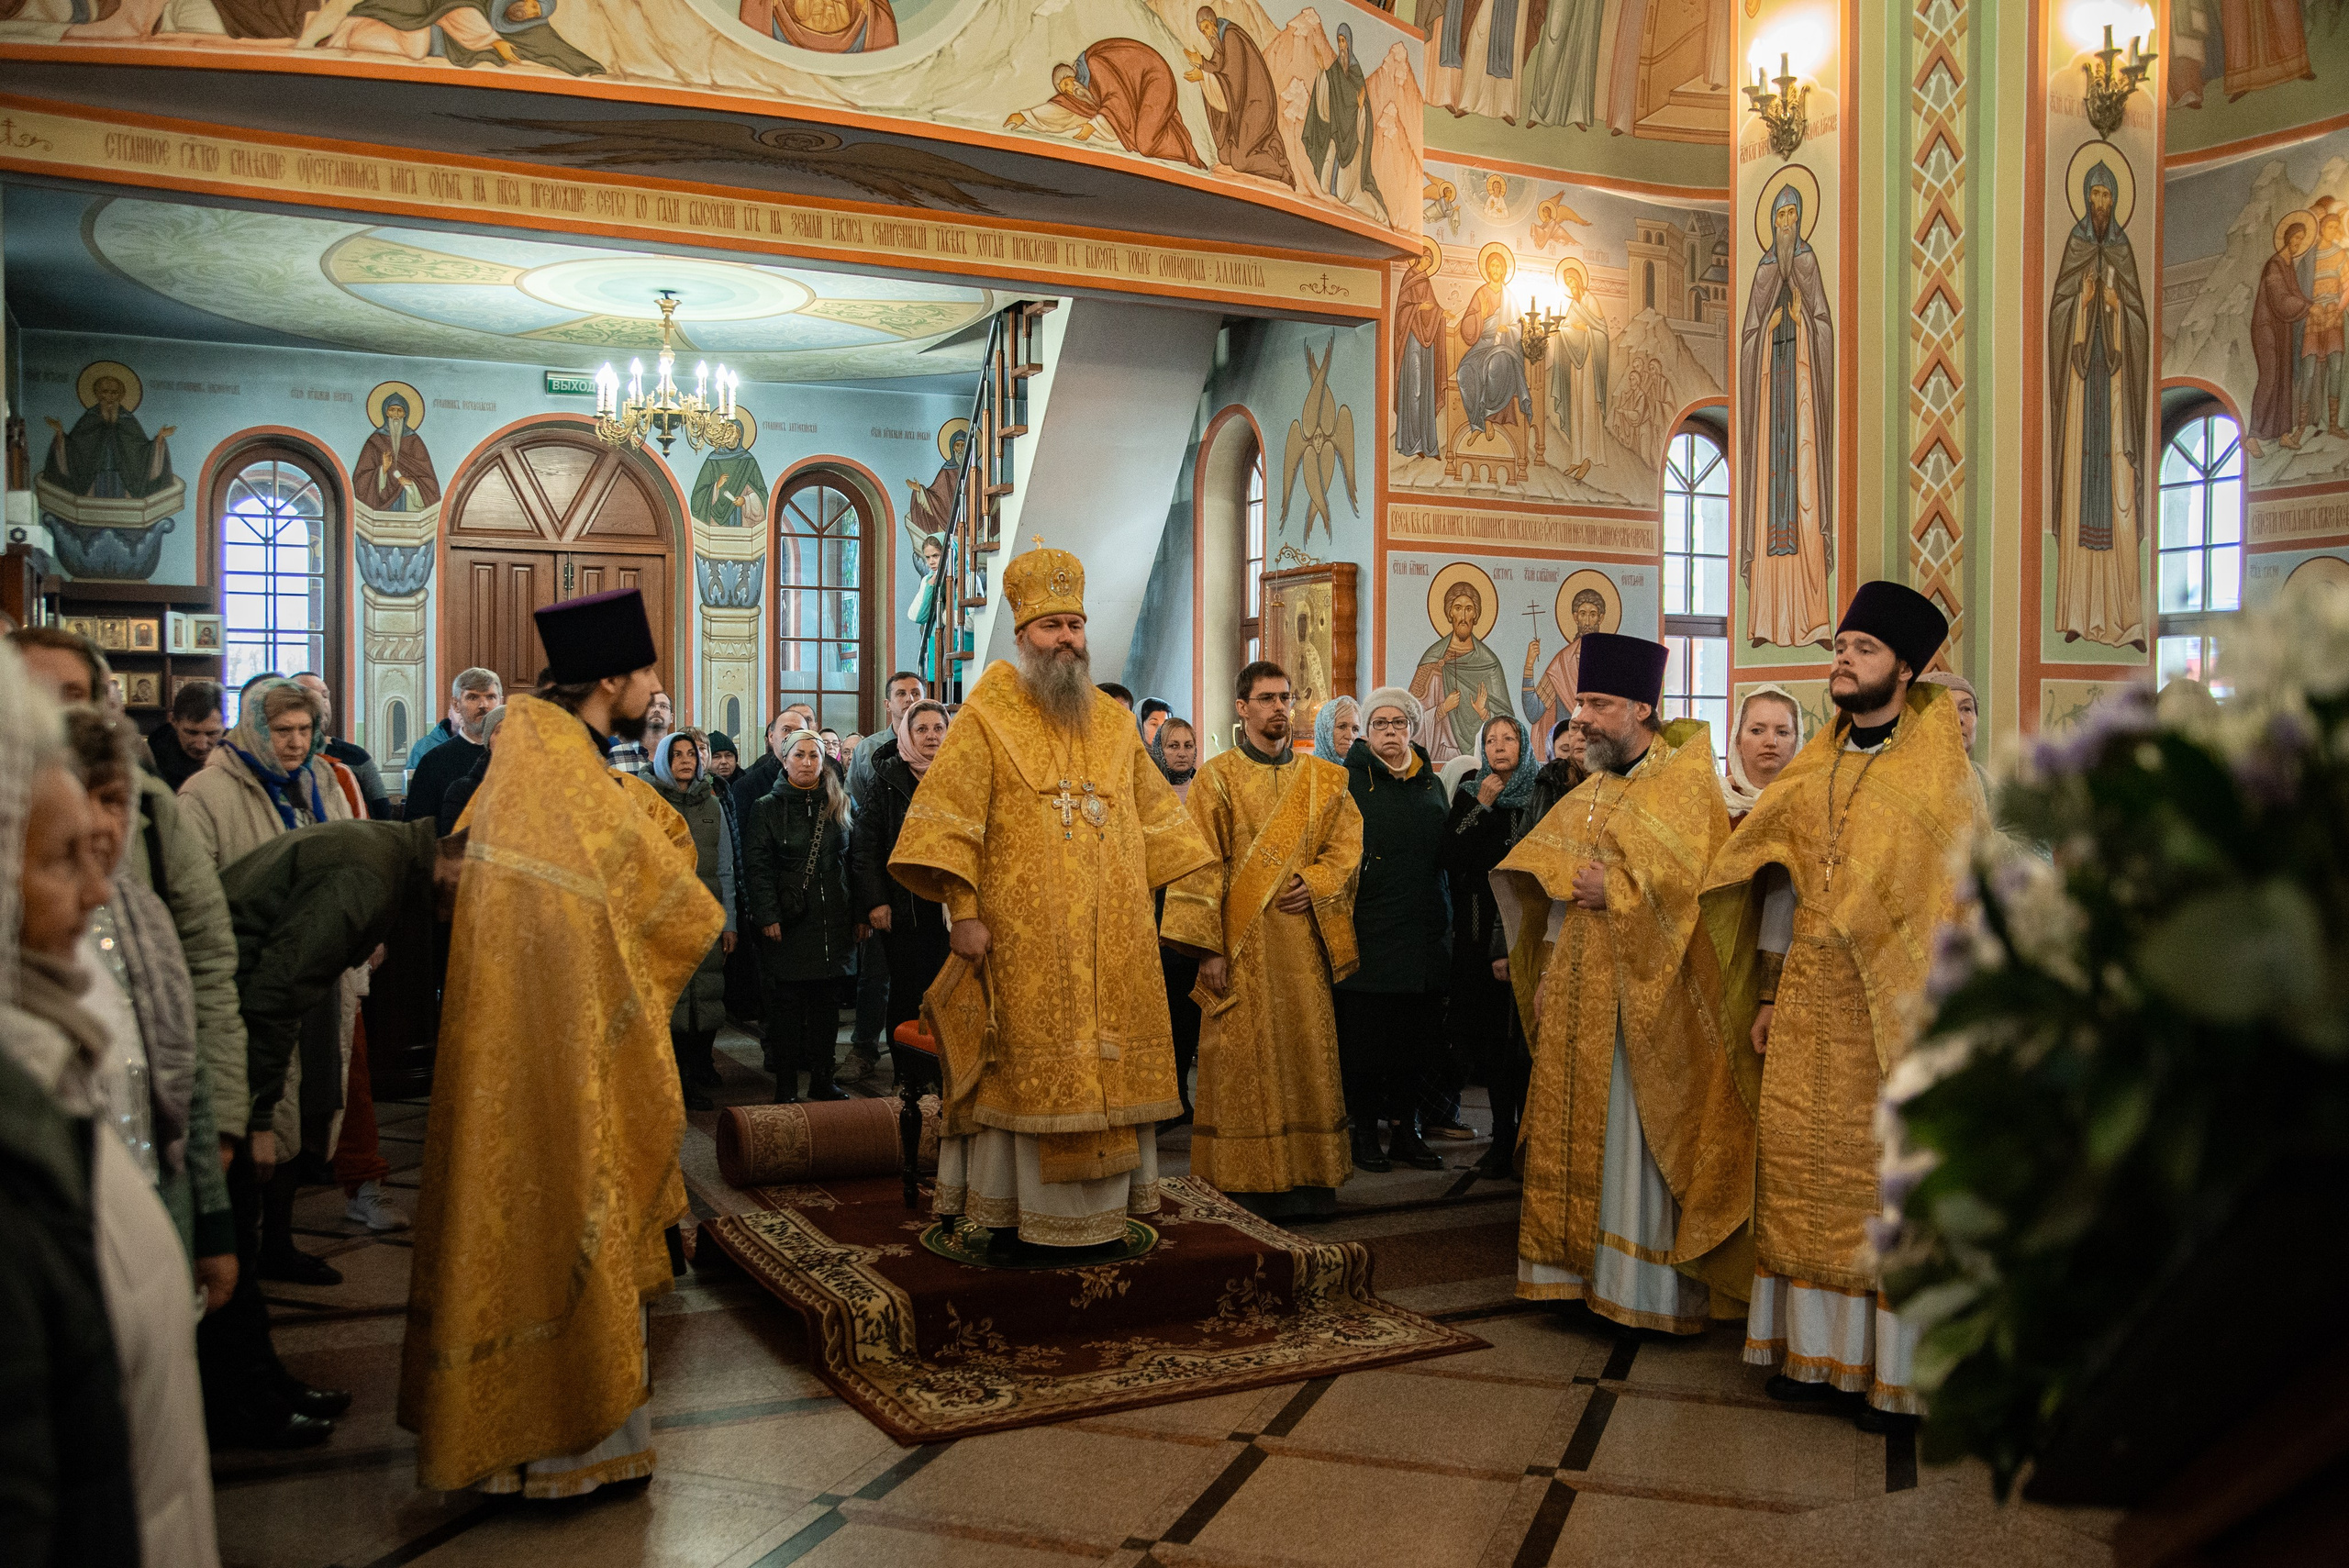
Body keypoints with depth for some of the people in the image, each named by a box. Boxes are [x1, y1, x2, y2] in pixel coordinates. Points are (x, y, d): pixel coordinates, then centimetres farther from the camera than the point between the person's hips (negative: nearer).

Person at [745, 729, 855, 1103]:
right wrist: (767, 915, -14)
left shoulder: (839, 806, 11)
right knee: (786, 1003, 0)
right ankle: (786, 1085, 7)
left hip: (833, 921, 3)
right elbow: (756, 866, -5)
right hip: (788, 922, -3)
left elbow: (855, 862, 11)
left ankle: (822, 1079, 16)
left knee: (827, 1002, 6)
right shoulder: (769, 808, 1)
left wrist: (858, 914, 5)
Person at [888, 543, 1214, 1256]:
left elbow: (1159, 819, 18)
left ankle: (1101, 1211, 16)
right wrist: (963, 912, -15)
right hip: (1023, 938, -4)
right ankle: (1008, 1216, 9)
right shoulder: (987, 718, -1)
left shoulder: (1114, 722, 13)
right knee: (1025, 1066, -2)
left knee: (1108, 1064, 6)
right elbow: (946, 819, -8)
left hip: (1113, 938, 5)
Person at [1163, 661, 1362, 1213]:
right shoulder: (1217, 779, 1)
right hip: (1241, 943, -3)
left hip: (1304, 941, 3)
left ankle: (1313, 1175, 13)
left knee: (1308, 1054, 5)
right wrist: (1207, 946, -11)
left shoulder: (1322, 779, 12)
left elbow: (1348, 843, 11)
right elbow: (1200, 867, -4)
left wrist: (1316, 882, -9)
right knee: (1245, 1060, -1)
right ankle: (1248, 1180, 5)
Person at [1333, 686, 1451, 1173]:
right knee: (1364, 1036, -1)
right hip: (1367, 928, -4)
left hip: (1421, 931, 4)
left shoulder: (1431, 785, 14)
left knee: (1411, 1037, 8)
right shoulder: (1350, 781, -1)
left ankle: (1405, 1129, 17)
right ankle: (1364, 1132, 10)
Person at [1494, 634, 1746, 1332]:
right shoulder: (1589, 793, 14)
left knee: (1640, 1138, -3)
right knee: (1578, 1135, 9)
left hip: (1647, 992, -7)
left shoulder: (1687, 784, -7)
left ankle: (1651, 1287, 6)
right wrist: (1550, 969, 11)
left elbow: (1695, 885, -17)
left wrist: (1612, 893, -14)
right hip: (1579, 995, 7)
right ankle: (1581, 1273, 18)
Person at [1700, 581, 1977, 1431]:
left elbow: (1961, 904, -6)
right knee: (1801, 1171, 6)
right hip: (1806, 1002, 5)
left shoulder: (1944, 777, -4)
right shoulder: (1810, 771, 11)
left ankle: (1893, 1370, 11)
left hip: (1893, 1009, -5)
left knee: (1890, 1175, 0)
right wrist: (1767, 995, 10)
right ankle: (1813, 1350, 17)